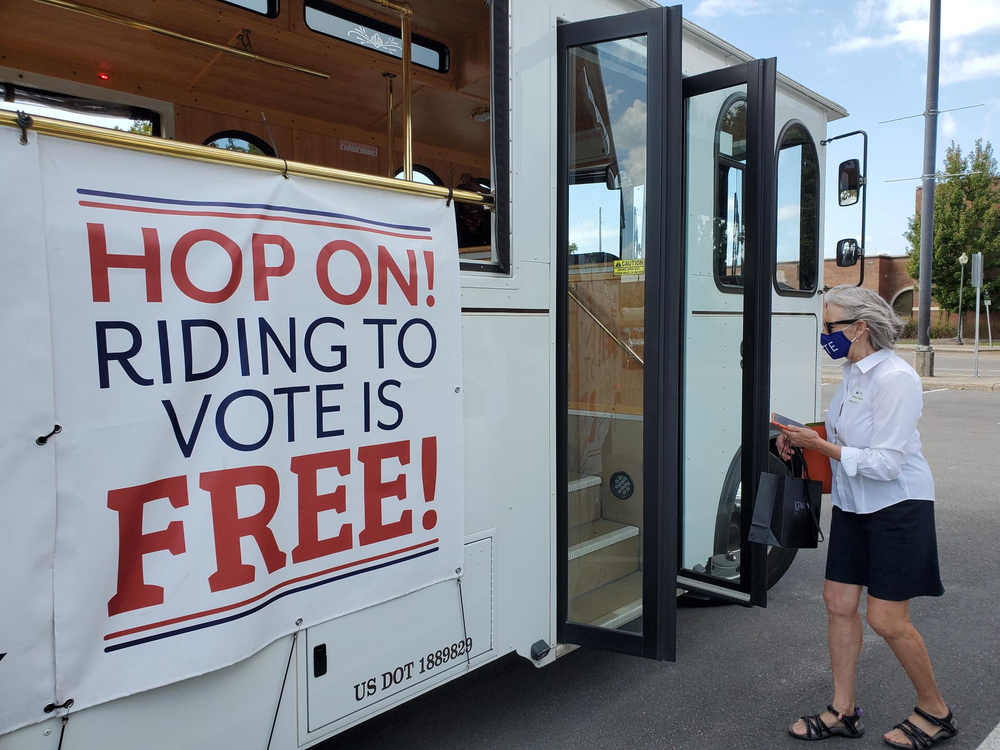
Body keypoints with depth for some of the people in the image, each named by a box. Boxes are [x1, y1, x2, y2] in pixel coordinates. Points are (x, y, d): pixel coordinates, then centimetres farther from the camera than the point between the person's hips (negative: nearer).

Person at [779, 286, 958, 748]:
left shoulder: (895, 378, -22)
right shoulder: (852, 373, 6)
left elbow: (885, 463, -25)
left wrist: (820, 446, -23)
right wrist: (800, 439, 0)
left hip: (897, 507, -8)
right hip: (854, 505, 9)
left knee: (887, 619, 0)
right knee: (839, 603, 10)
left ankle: (935, 712, 25)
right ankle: (843, 713, 24)